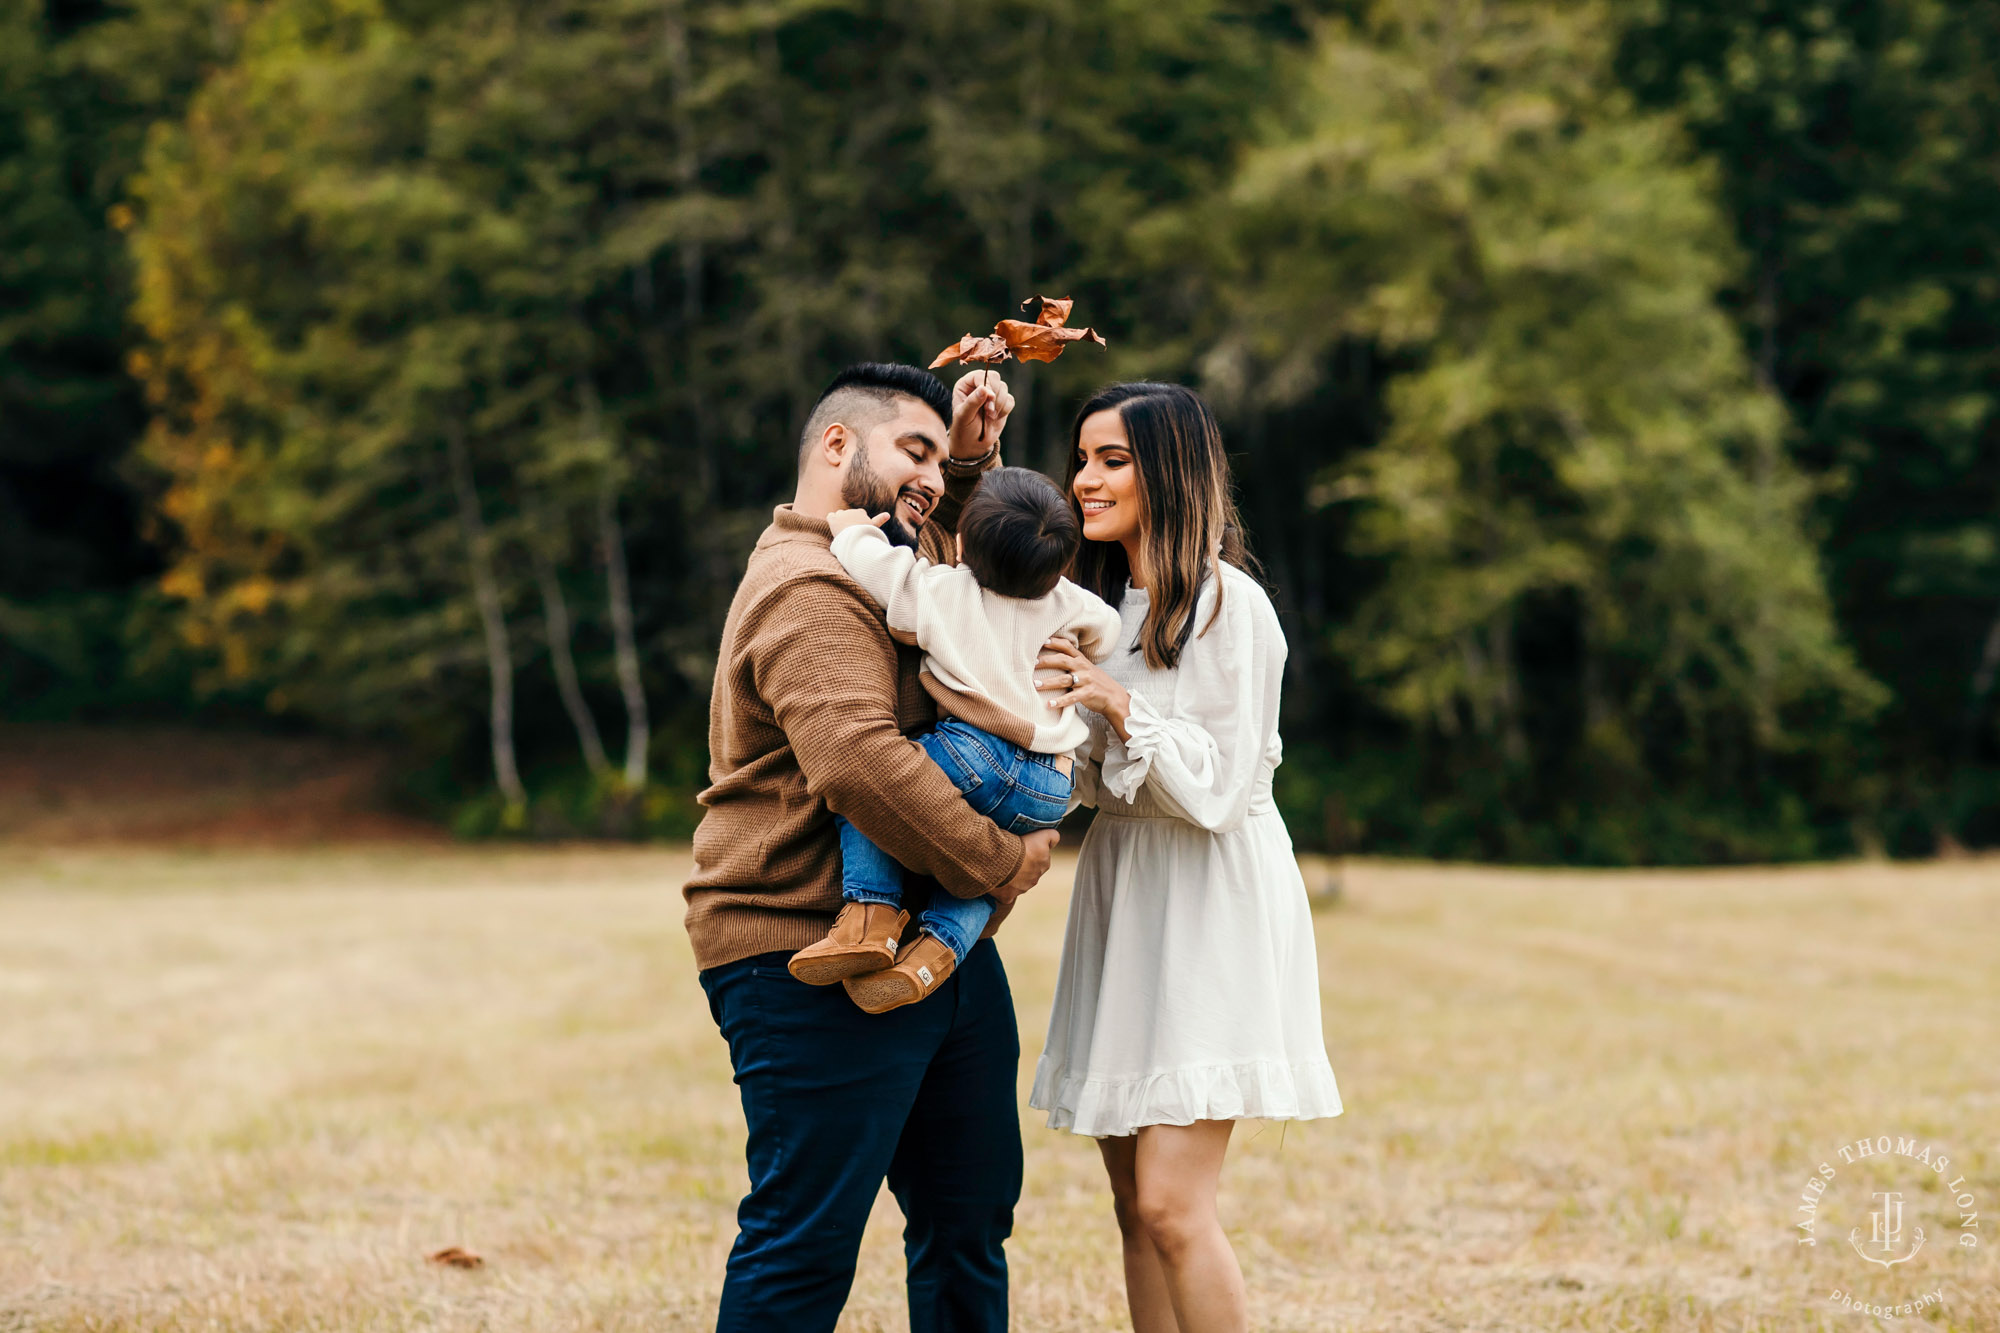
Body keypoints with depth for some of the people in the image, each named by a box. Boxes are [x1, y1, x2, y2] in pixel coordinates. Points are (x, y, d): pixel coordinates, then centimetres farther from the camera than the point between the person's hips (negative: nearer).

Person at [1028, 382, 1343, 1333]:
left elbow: (1220, 788, -14)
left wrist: (1118, 703, -21)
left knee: (1170, 1203, -15)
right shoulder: (1102, 604, 14)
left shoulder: (1230, 606, -11)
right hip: (1123, 898, 8)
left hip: (1213, 907, -8)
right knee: (1134, 1201, 8)